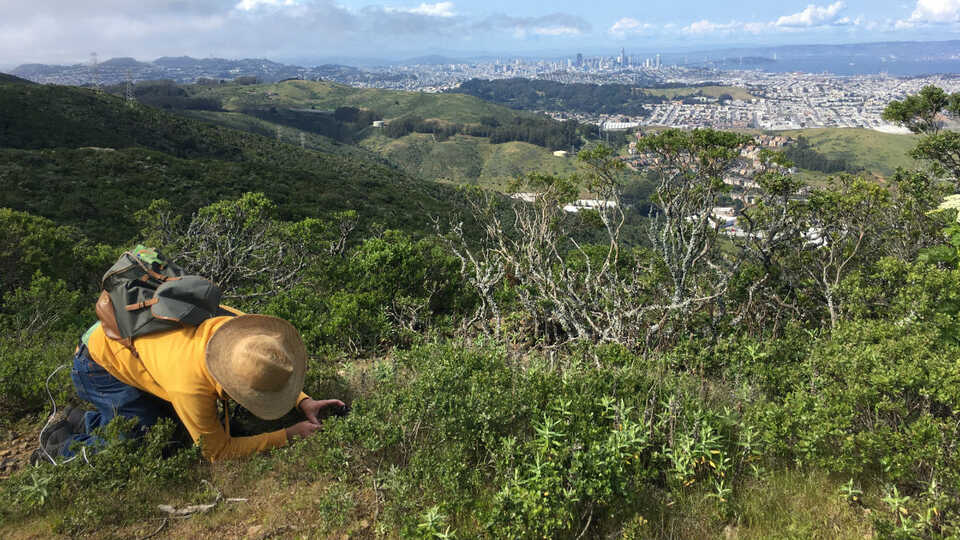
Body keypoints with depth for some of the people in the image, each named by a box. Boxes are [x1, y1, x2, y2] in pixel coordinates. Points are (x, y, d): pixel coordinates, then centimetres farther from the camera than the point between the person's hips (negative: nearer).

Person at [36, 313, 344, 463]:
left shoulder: (240, 326, -27)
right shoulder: (190, 385, -43)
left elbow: (278, 371, -3)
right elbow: (218, 452, -27)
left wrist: (303, 402, -18)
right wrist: (289, 436, -28)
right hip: (97, 364, -7)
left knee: (167, 415, 9)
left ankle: (80, 422, 25)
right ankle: (62, 450, 8)